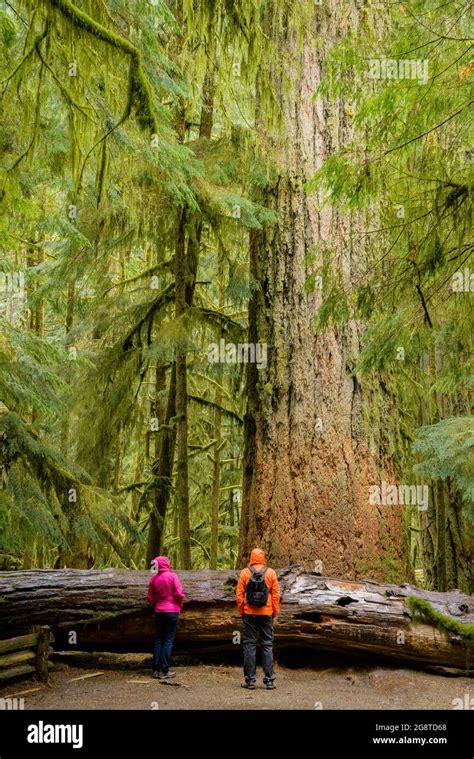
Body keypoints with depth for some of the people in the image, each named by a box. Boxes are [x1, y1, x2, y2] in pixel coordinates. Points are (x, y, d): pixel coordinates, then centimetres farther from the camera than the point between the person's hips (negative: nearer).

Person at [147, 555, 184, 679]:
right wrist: (179, 605, 3)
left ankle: (156, 669, 11)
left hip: (159, 612, 4)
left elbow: (150, 598, 4)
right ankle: (164, 670, -1)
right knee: (169, 640, 1)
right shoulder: (172, 576, -10)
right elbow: (179, 594, -14)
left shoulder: (154, 579, 2)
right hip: (172, 611, -4)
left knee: (159, 639, 12)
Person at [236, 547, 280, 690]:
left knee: (249, 645, 6)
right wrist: (275, 613, 9)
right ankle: (269, 680, 6)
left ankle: (250, 680, 7)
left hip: (249, 614, 0)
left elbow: (239, 595, -3)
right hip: (266, 614, 1)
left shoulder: (245, 573, -3)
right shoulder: (271, 573, -2)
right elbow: (276, 595, -1)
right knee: (267, 646, 7)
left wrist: (241, 611, 8)